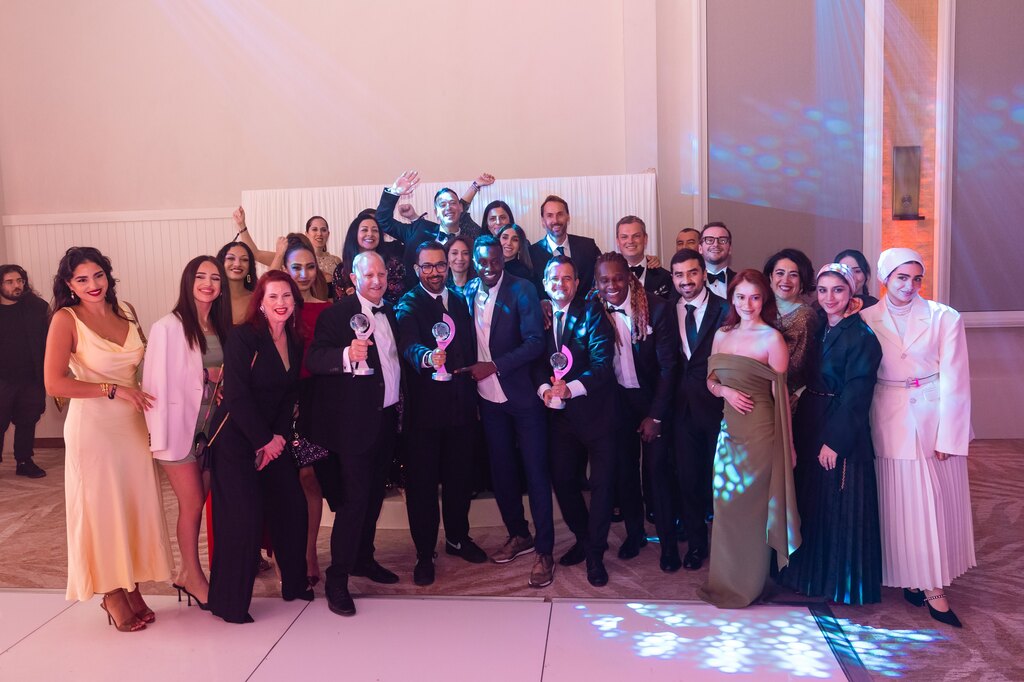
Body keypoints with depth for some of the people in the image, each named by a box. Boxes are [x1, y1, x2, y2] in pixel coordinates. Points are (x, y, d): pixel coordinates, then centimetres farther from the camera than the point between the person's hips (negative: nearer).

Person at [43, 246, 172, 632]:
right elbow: (54, 384, -16)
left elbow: (148, 356, 18)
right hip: (92, 424, -5)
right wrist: (113, 390, -15)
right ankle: (112, 595, 22)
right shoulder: (66, 319, -10)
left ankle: (132, 588, 25)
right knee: (102, 510, 6)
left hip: (133, 423, 5)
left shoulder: (124, 311, 5)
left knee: (136, 505, 10)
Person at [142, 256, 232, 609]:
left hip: (213, 428, 6)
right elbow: (156, 382, -13)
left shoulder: (221, 327, 6)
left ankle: (188, 572, 26)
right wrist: (159, 435, -14)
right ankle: (193, 576, 21)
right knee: (192, 505, 3)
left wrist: (223, 379, -7)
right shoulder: (168, 327, -13)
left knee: (202, 501, 10)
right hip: (181, 429, -5)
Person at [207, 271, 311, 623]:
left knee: (292, 506, 6)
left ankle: (294, 582, 25)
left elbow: (289, 395, 6)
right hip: (236, 438, -6)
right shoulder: (243, 337, -14)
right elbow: (237, 395, -17)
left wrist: (279, 437, -6)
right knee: (243, 515, -7)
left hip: (272, 438, 6)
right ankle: (229, 601, 9)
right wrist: (264, 440, -13)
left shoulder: (295, 343, 6)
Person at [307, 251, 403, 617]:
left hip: (386, 418, 7)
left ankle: (363, 558, 33)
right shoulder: (337, 314, -11)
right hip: (355, 421, -7)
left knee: (374, 494, 17)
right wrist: (348, 355, -41)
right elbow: (313, 359, -22)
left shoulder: (390, 313, 11)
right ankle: (337, 579, 5)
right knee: (353, 499, -6)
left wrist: (398, 408, 10)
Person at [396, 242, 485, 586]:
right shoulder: (408, 305, -6)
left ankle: (458, 537, 34)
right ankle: (425, 553, 15)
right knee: (422, 480, 3)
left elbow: (471, 346, 13)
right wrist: (428, 357, -47)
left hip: (461, 403, 5)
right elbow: (409, 345, -25)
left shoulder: (461, 300, 11)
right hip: (425, 406, -5)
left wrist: (472, 393, 6)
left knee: (460, 474, 15)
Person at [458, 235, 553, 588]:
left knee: (536, 473, 0)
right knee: (501, 470, 16)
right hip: (489, 398, 5)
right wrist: (469, 368, -5)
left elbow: (536, 342, -17)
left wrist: (495, 366, -21)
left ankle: (544, 551, 9)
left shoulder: (522, 290, -11)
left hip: (523, 395, -5)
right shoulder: (468, 292, 4)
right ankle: (518, 535, 34)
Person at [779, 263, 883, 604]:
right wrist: (799, 429, 4)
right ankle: (813, 573, 32)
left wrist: (835, 440, -19)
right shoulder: (817, 329, 8)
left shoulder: (861, 336, -13)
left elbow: (856, 396, -16)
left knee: (842, 507, 3)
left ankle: (844, 583, 20)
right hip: (809, 427, 7)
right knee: (811, 503, 16)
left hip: (843, 431, -7)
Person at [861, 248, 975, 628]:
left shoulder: (944, 318, -4)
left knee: (937, 503, 6)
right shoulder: (866, 320, -1)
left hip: (934, 421, 0)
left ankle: (934, 587, 18)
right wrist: (863, 426, -6)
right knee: (898, 504, 6)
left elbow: (954, 382, -5)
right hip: (889, 423, 0)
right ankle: (913, 579, 20)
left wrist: (948, 435, -9)